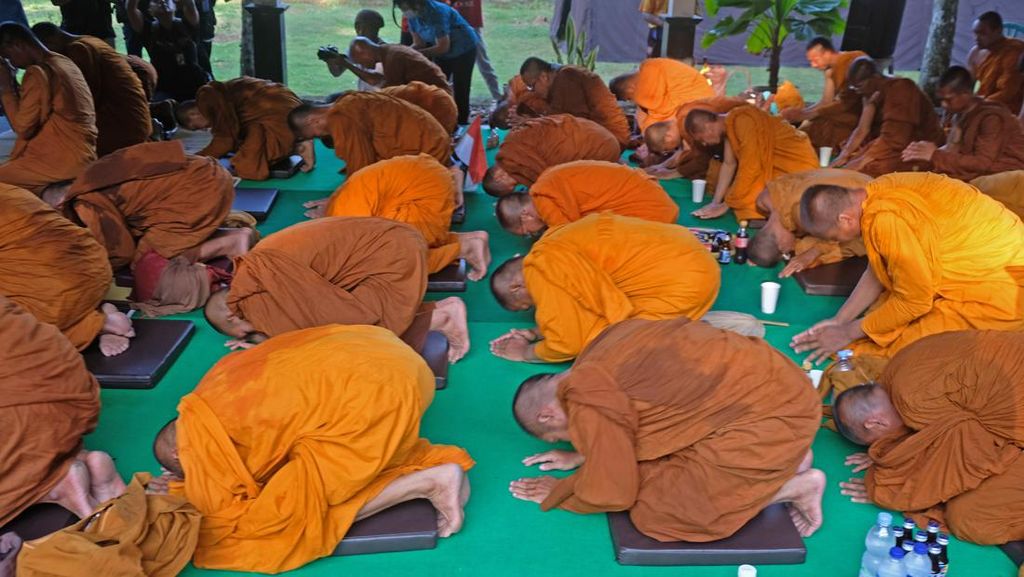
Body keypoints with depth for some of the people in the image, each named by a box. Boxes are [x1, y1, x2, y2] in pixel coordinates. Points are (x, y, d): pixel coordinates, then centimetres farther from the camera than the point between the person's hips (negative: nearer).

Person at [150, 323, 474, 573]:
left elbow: (228, 514, 2)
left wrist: (181, 493, 20)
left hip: (372, 394, -9)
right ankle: (441, 462, 15)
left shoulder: (196, 434, 0)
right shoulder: (220, 386, 22)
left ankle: (429, 482, -5)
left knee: (295, 509, 1)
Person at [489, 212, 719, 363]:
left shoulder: (542, 267, -11)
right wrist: (537, 333, 21)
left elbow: (568, 343, -7)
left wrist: (525, 353, 9)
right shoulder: (556, 245, 16)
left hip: (681, 284, -10)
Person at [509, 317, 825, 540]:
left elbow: (612, 493, -9)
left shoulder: (586, 396, -15)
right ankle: (784, 459, 13)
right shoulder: (604, 349, 11)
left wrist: (556, 493, 8)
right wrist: (582, 455, 24)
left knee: (656, 509, -6)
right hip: (767, 377, 10)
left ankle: (794, 486, 2)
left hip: (770, 415, -10)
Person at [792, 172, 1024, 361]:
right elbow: (876, 272, 9)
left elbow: (915, 300, -19)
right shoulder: (877, 191, -3)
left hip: (1004, 286, -9)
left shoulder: (887, 220, -29)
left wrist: (848, 333, -9)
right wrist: (839, 320, 5)